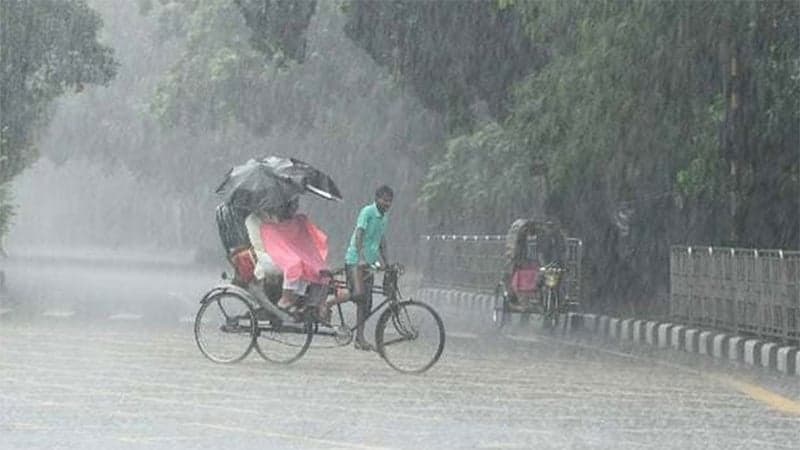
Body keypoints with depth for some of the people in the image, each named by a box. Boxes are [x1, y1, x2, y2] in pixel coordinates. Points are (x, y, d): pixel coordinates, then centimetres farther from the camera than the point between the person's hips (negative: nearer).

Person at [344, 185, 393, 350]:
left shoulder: (384, 218, 15)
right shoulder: (367, 212, -11)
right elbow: (359, 234, -22)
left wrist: (385, 264, 18)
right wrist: (361, 258, -33)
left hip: (369, 262, 8)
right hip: (355, 260, -8)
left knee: (366, 303, 5)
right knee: (359, 294, -26)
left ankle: (360, 338, 8)